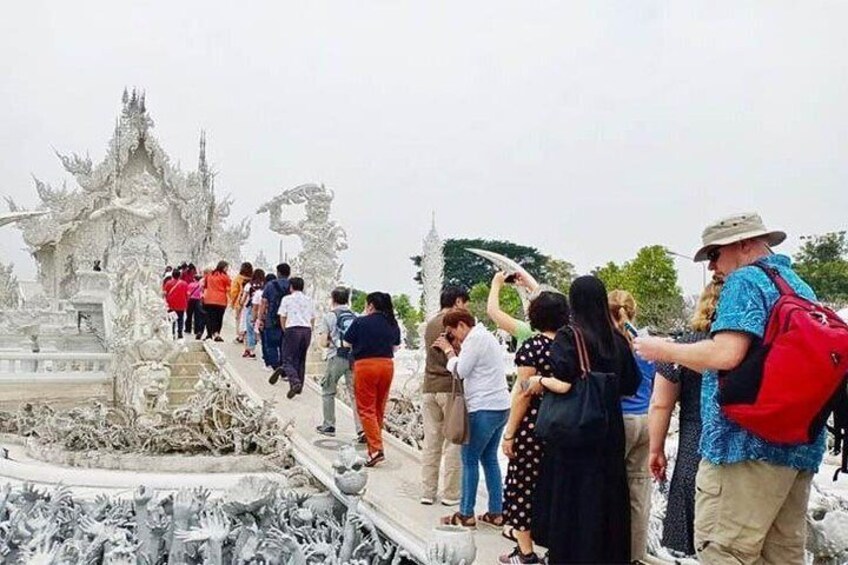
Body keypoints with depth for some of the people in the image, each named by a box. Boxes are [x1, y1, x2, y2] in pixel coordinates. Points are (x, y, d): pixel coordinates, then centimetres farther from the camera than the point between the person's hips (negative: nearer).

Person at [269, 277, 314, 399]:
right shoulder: (309, 300, 16)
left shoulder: (287, 299, 4)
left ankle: (295, 382, -26)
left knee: (287, 359, -3)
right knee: (301, 360, 14)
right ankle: (298, 387, 15)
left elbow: (282, 318, 2)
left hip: (292, 329, -4)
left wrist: (285, 331, 13)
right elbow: (313, 319, 15)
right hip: (307, 330, 5)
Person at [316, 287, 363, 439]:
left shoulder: (329, 317, 0)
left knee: (328, 392, 15)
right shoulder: (355, 317, 10)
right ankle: (361, 428, -7)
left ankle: (329, 426, 20)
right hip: (354, 358, 3)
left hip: (336, 358, -3)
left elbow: (324, 342, -3)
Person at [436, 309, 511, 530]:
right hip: (500, 406, 10)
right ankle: (496, 512, 17)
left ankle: (466, 515, 7)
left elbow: (460, 371, -12)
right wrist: (456, 349, 10)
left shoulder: (475, 338, -12)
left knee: (469, 460, 0)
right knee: (489, 458, 14)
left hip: (484, 409, -10)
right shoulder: (486, 336, 18)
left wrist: (449, 350, 0)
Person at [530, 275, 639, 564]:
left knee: (571, 503, 5)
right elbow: (631, 385, 8)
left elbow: (565, 384, -23)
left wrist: (540, 381, -5)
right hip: (609, 432, 5)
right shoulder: (618, 339, 3)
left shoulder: (567, 337, -12)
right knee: (606, 499, 14)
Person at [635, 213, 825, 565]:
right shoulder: (801, 287, 19)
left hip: (749, 440, -10)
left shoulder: (746, 280, -8)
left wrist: (666, 350, -7)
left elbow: (727, 354, -22)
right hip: (801, 445, 10)